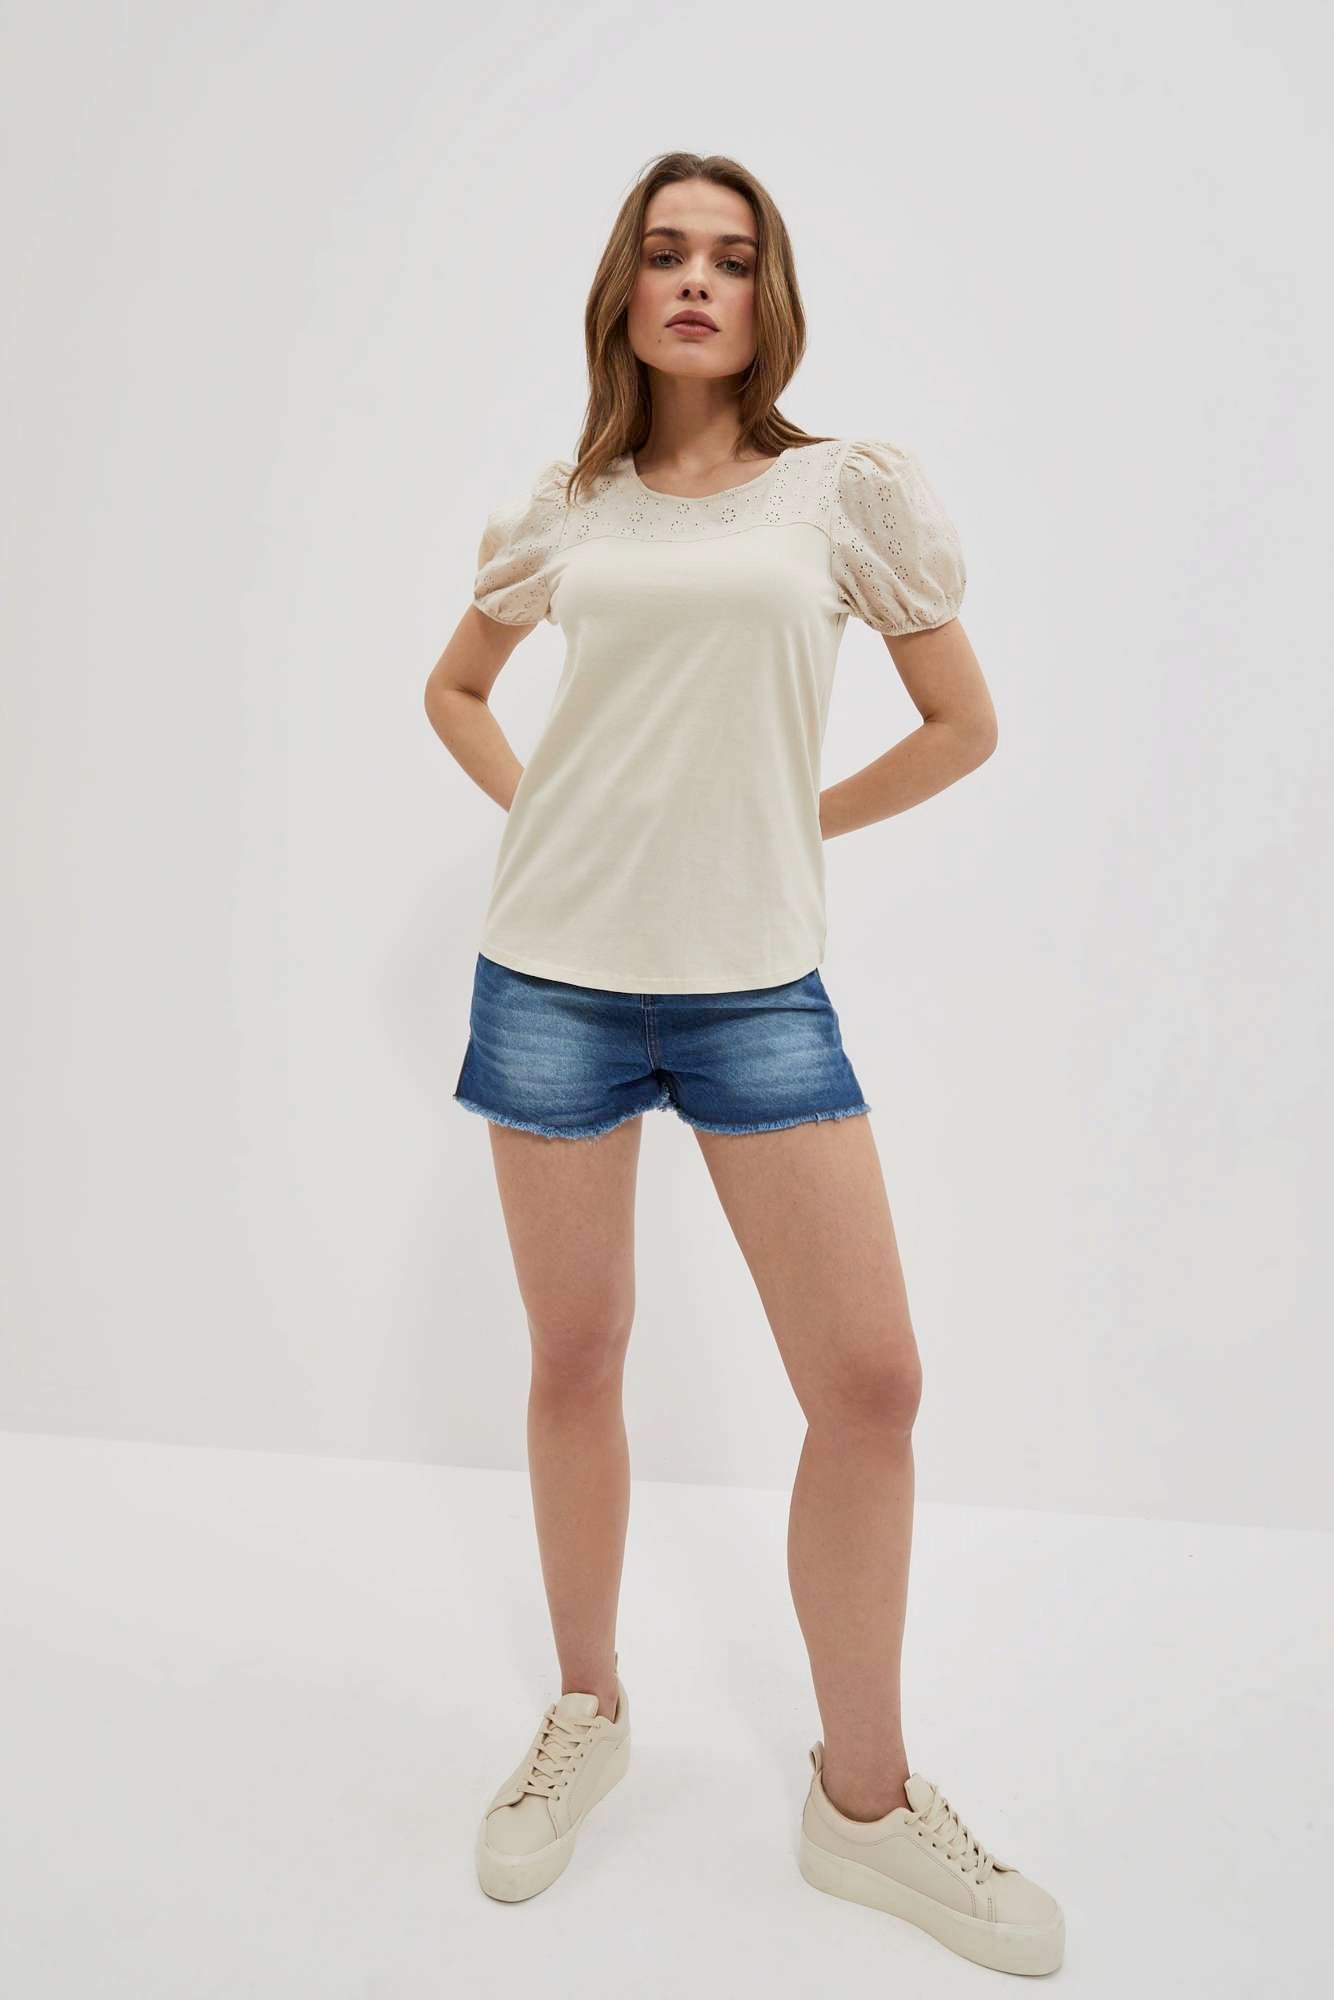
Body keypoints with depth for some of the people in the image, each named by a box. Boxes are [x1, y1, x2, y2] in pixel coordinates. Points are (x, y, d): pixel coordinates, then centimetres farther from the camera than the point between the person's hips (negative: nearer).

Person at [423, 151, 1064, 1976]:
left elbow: (966, 725, 9)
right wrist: (538, 809, 7)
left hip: (755, 985, -1)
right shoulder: (563, 511, 9)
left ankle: (865, 1797, 20)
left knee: (872, 1378, -3)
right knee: (576, 1362, 10)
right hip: (552, 977, 2)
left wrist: (798, 819, 5)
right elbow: (455, 689, 23)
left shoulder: (850, 488, 4)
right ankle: (587, 1713, 34)